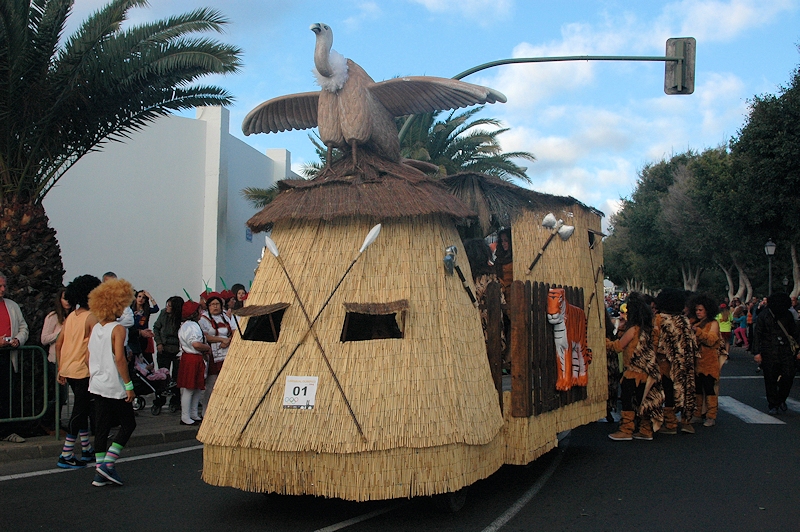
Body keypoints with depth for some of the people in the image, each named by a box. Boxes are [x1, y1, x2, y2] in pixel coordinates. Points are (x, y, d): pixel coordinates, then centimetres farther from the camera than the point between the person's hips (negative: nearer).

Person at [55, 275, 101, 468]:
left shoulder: (70, 317, 10)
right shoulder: (92, 317, -12)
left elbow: (58, 344, 13)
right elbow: (93, 347, -20)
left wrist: (61, 369, 18)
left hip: (68, 370, 8)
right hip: (84, 371, -8)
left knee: (81, 409, 18)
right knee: (80, 411, -2)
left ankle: (87, 450, 26)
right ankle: (66, 456, -1)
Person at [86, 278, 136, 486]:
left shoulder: (95, 329, 9)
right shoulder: (117, 329, -13)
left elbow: (89, 358, 12)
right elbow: (119, 358, -20)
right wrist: (129, 385, -17)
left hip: (97, 385, 7)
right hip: (114, 387, -7)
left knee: (102, 426, 10)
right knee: (128, 423, 5)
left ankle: (100, 473, 11)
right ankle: (107, 463, -4)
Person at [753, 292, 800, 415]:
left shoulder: (787, 314, 7)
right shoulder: (763, 315, -2)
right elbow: (757, 334, -3)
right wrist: (757, 352, -9)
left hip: (785, 351, 3)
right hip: (769, 352, -3)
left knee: (789, 376, -6)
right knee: (771, 380, 1)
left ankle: (781, 399, 18)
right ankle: (773, 405, 13)